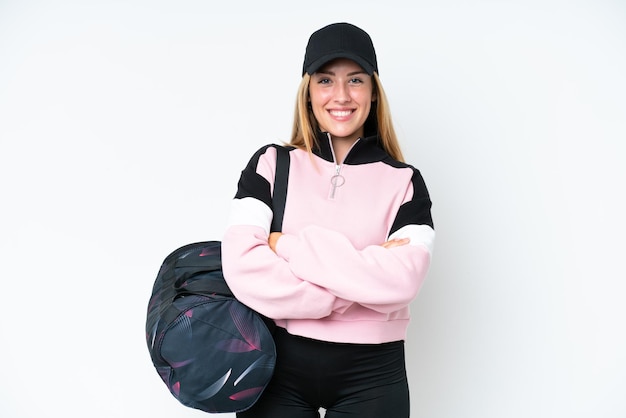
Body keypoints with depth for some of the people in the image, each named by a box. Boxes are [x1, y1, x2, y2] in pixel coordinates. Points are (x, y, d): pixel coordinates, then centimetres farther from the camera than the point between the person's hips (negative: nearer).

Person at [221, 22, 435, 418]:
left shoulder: (403, 182, -1)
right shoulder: (270, 165, 0)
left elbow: (402, 280, -17)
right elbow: (243, 266, -14)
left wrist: (288, 245, -15)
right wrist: (362, 280, -16)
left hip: (371, 376, 0)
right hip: (278, 368, 0)